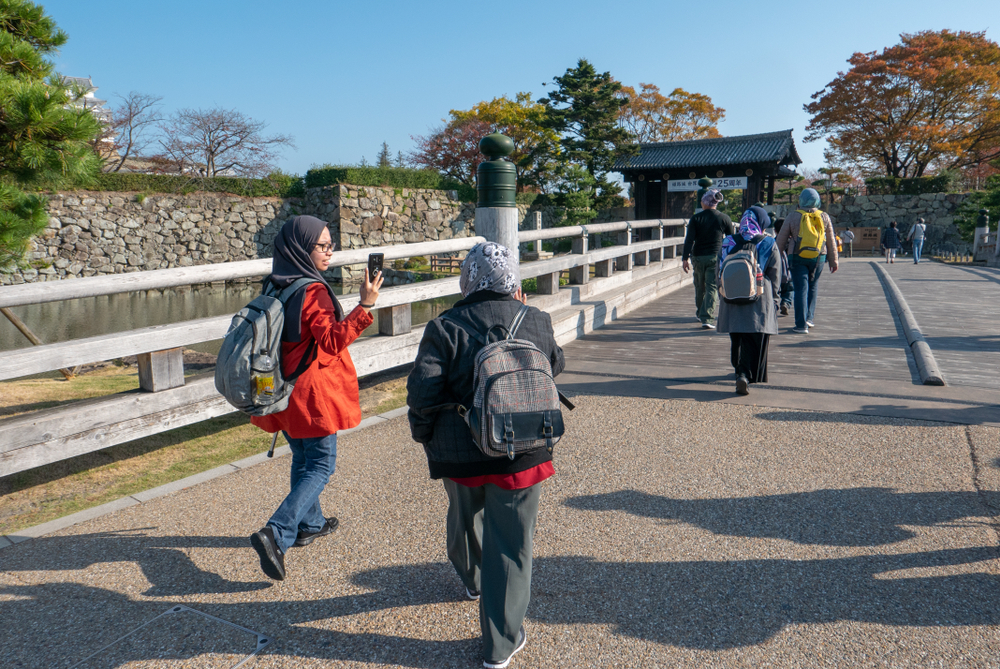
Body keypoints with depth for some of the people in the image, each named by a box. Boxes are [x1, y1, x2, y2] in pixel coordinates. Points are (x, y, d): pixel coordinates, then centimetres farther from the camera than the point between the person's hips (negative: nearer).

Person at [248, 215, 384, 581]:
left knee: (303, 459, 22)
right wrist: (365, 306, -33)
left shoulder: (275, 287, 6)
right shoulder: (313, 291, -20)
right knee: (321, 466, 2)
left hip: (284, 389, 8)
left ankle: (310, 524, 37)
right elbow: (332, 340, -27)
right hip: (312, 391, -8)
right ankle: (276, 533, -9)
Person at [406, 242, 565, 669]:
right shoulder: (538, 323, 0)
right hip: (522, 455, 0)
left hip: (460, 457, 0)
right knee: (510, 545, 9)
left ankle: (472, 579, 56)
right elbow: (555, 366, 19)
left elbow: (421, 392, -13)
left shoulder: (445, 329, -8)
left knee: (465, 519, 28)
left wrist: (425, 436, 5)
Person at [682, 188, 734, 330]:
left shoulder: (695, 218, -1)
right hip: (716, 257, -1)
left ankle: (701, 314, 32)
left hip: (699, 257, 1)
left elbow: (689, 240, -8)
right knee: (712, 288, -3)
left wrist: (686, 258, -7)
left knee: (700, 287, 16)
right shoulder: (724, 218, 1)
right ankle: (707, 318, -12)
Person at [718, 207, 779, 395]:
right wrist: (773, 301, 10)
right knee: (755, 341, 0)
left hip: (732, 300, 3)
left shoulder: (728, 243, 3)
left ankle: (740, 370, 33)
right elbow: (774, 277, 0)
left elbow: (719, 273, 7)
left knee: (737, 339, 18)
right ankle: (745, 375, -14)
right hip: (759, 301, -3)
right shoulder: (769, 245, -3)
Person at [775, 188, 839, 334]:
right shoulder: (824, 217, 4)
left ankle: (802, 325, -6)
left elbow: (781, 239, 0)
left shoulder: (793, 216, -3)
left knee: (801, 289, -2)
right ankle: (808, 318, 21)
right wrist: (833, 261, 14)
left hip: (798, 258, -2)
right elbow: (831, 241, 8)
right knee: (813, 287, 18)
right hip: (818, 258, 2)